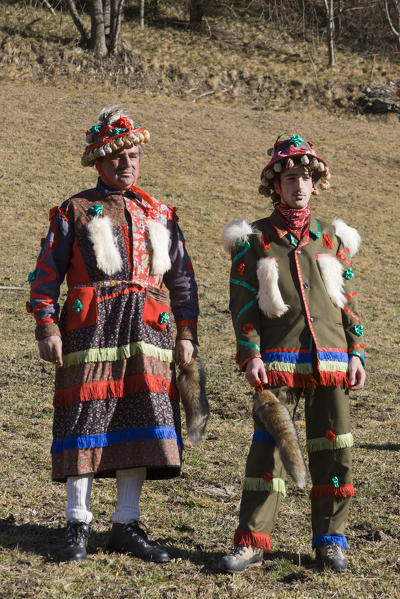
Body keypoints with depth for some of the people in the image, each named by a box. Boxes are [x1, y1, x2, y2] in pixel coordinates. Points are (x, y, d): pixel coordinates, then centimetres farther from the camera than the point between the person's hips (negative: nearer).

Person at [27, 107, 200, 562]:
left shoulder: (159, 214, 16)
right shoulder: (74, 212, 5)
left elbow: (182, 280, 17)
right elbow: (46, 274, 2)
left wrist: (186, 334, 8)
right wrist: (47, 327, -9)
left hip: (147, 332, 4)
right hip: (91, 328, -3)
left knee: (141, 425, 2)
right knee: (86, 421, -3)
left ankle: (126, 525, 11)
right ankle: (78, 525, 7)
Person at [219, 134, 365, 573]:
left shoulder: (332, 240, 13)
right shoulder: (253, 241, 5)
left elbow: (349, 301, 14)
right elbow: (242, 303, 1)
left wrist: (356, 354, 6)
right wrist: (250, 356, -8)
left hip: (330, 362, 3)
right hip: (277, 361, -3)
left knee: (333, 451, 4)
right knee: (267, 450, -7)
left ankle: (330, 540, 16)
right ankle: (251, 543, -1)